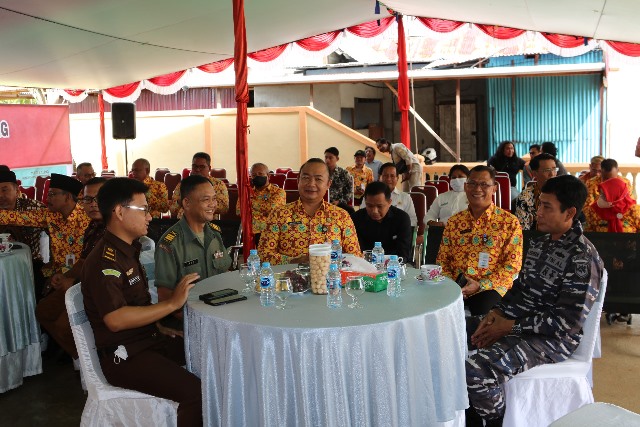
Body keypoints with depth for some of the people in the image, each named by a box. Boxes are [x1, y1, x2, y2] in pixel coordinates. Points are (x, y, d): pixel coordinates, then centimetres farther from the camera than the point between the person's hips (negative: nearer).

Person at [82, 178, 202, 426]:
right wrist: (172, 303, -28)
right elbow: (115, 319, -29)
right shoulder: (104, 261, -19)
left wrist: (158, 327, 8)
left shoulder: (128, 250, 13)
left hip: (149, 339, 10)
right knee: (197, 392, -26)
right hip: (124, 356, -10)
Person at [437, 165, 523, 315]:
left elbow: (512, 264, -5)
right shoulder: (454, 221, 11)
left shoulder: (510, 222, -1)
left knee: (482, 309, -35)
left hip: (490, 287, -3)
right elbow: (442, 259, 13)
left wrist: (480, 285, -15)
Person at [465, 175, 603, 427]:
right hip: (517, 322, 10)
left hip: (552, 340, -9)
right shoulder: (540, 243, 10)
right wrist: (497, 312, -2)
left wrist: (511, 327, -19)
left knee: (476, 371, -31)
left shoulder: (582, 259, -19)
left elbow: (568, 323, -21)